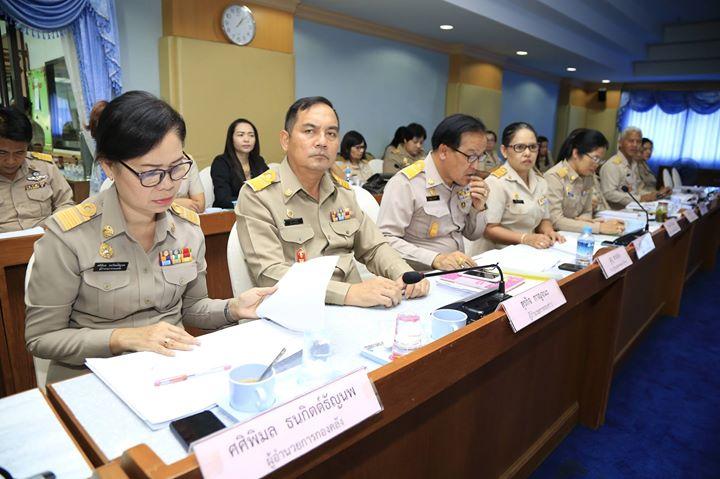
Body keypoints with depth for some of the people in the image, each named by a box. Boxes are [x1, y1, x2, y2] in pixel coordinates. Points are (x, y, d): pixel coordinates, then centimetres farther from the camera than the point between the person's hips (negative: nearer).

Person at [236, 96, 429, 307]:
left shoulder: (343, 191, 12)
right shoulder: (257, 195, -8)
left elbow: (374, 247, 16)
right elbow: (270, 274, -18)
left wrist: (405, 274, -5)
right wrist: (349, 293, -28)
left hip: (354, 312, 6)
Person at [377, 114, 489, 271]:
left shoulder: (463, 180, 9)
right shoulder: (406, 183, -15)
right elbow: (385, 239, -21)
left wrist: (478, 208, -1)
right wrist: (435, 259, -29)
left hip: (458, 273, 6)